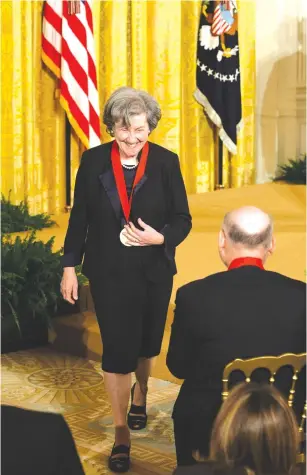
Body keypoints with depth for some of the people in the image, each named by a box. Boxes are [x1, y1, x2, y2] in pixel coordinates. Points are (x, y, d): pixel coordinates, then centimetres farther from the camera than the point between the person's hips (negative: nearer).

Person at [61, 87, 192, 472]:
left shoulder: (166, 162, -8)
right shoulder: (93, 161, -6)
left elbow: (182, 219, -3)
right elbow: (79, 217, 1)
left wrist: (160, 238, -22)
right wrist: (70, 267, 1)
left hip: (154, 272, 1)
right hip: (109, 273, -1)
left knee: (146, 342, 18)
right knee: (116, 350, -2)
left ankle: (140, 391, 50)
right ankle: (121, 433, 12)